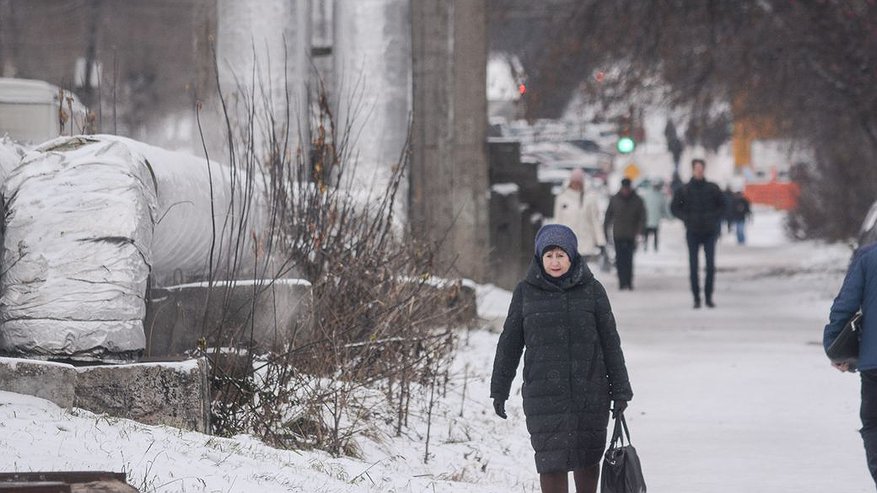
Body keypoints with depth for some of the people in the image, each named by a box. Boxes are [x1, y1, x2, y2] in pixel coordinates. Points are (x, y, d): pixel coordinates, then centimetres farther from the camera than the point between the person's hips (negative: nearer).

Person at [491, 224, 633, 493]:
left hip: (589, 392, 1)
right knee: (551, 460, -8)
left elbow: (610, 342, 5)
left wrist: (620, 390, 3)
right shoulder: (525, 292, 3)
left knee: (588, 458, 9)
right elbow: (509, 343, 9)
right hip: (543, 395, -1)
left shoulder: (592, 290, 3)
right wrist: (499, 390, 8)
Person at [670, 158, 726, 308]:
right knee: (693, 266, 0)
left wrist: (714, 217, -4)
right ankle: (696, 298, 5)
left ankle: (709, 296, 7)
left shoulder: (713, 188, 2)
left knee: (710, 265, -2)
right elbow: (674, 208, 8)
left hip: (709, 232, 0)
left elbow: (723, 205, 12)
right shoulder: (684, 190, 0)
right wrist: (686, 218, -6)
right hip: (693, 233, 0)